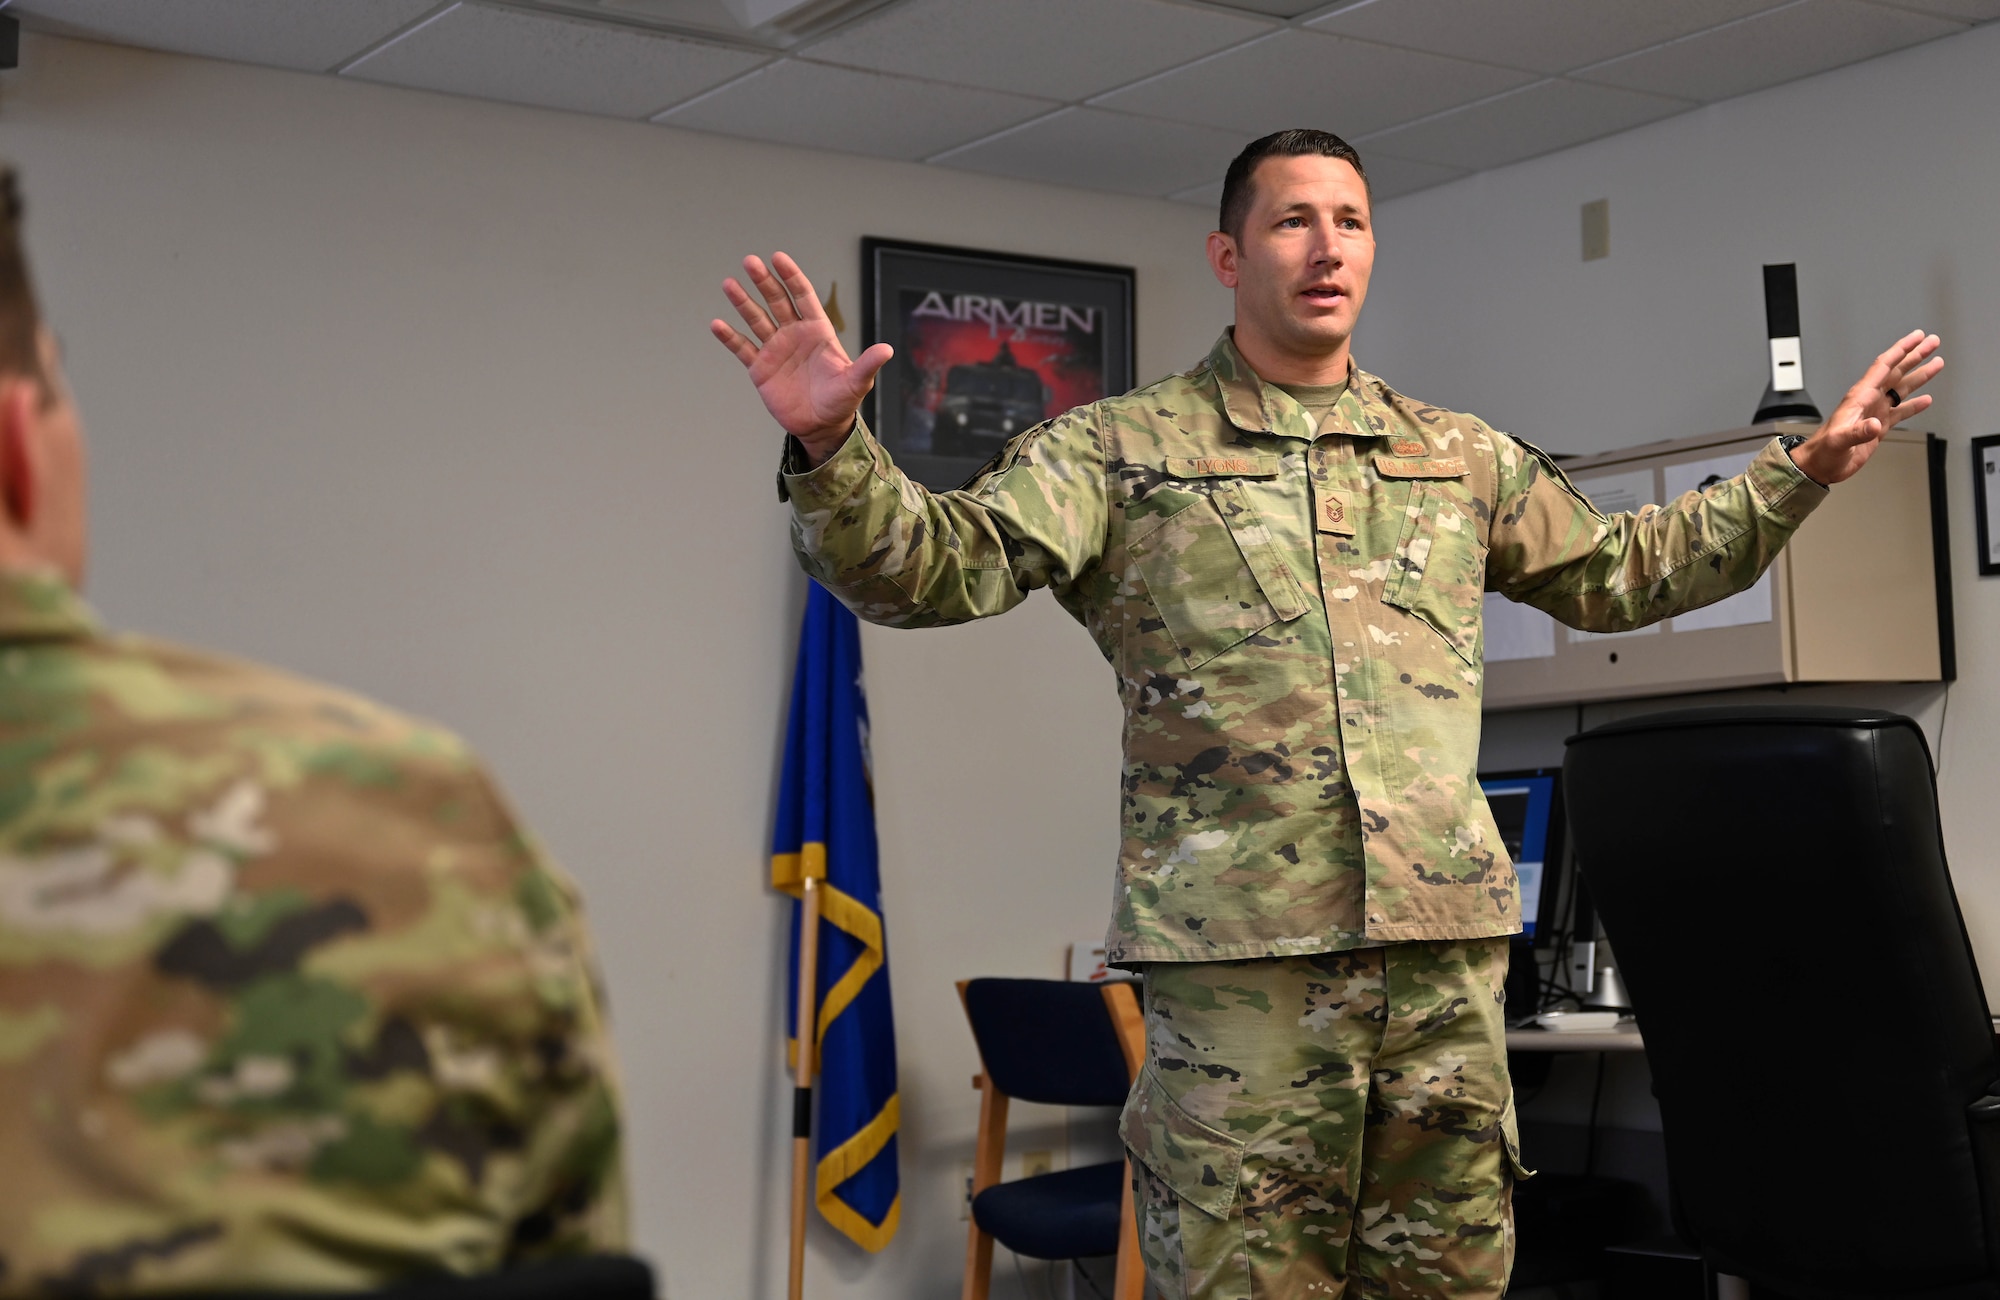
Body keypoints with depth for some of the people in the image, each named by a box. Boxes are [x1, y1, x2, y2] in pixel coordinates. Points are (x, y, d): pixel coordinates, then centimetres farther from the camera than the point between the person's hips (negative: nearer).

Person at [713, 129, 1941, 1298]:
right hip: (1239, 955, -4)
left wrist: (1804, 470, 25)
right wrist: (834, 449, -24)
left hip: (1449, 947, 4)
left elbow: (1622, 571, 30)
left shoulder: (1464, 457, 18)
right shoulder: (1124, 447, 4)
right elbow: (936, 565, -5)